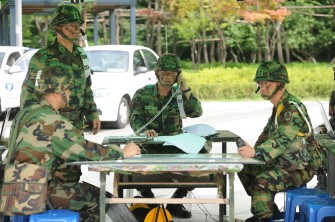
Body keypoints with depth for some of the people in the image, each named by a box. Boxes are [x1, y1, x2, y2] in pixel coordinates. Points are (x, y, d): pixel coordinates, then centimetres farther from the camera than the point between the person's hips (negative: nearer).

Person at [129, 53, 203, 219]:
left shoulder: (179, 95, 8)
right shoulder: (142, 94, 2)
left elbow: (196, 112, -7)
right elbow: (134, 118, -11)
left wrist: (185, 90, -14)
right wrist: (143, 130, -32)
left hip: (174, 146, 2)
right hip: (149, 147, -2)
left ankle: (175, 202, 1)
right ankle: (148, 197, 0)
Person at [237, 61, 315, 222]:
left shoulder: (293, 109, -22)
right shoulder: (279, 106, 9)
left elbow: (282, 140, -34)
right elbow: (268, 131, 17)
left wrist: (256, 152, -47)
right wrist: (254, 151, 0)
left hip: (300, 169, -10)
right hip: (282, 163, 10)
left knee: (263, 181, -30)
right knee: (244, 169, 13)